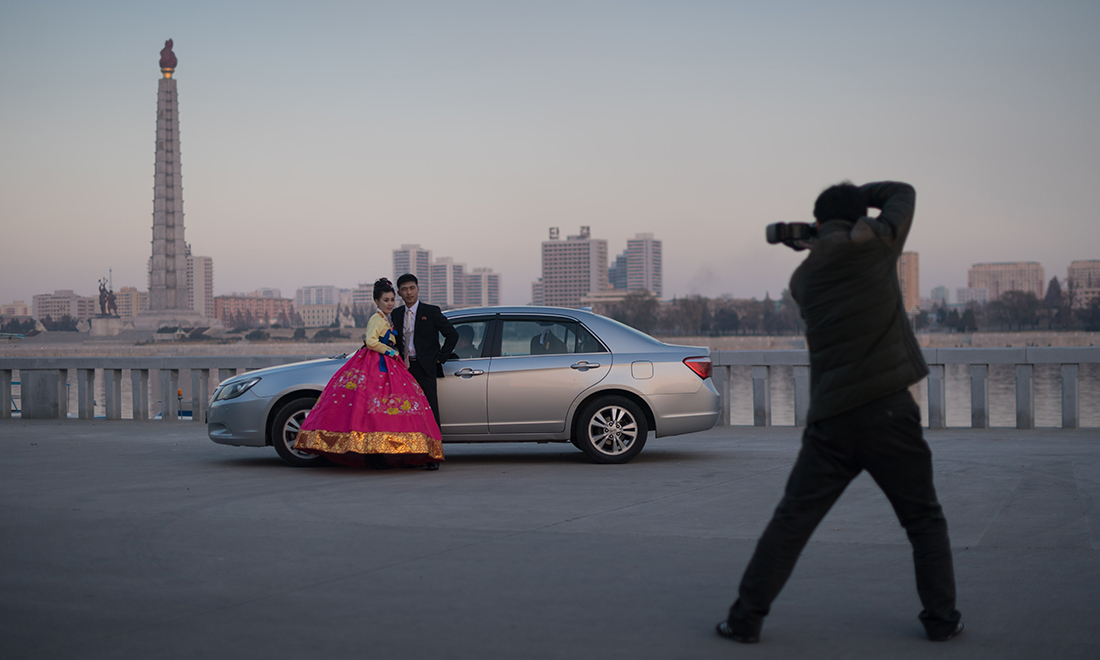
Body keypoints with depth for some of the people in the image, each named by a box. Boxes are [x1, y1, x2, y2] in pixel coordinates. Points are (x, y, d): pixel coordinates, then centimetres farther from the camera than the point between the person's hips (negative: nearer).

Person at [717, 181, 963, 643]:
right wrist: (857, 199, 25)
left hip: (830, 420, 2)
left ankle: (746, 617, 5)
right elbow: (903, 193, 16)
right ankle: (941, 618, 12)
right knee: (925, 520, 13)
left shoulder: (802, 278, 8)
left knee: (791, 521, 7)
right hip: (888, 410, -2)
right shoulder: (873, 244, -1)